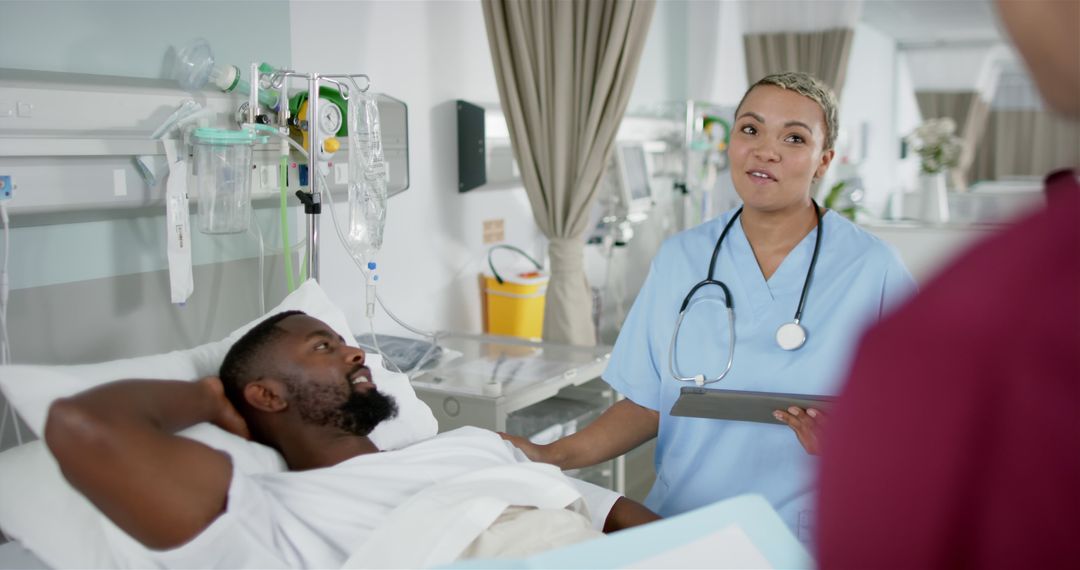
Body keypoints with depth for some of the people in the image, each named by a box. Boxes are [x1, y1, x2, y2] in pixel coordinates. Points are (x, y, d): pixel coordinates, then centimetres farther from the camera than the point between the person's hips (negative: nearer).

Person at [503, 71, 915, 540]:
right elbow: (647, 404, 8)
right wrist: (553, 457, -4)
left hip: (807, 539, -2)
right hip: (678, 529, 2)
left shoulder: (872, 268, -3)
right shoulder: (680, 257, 5)